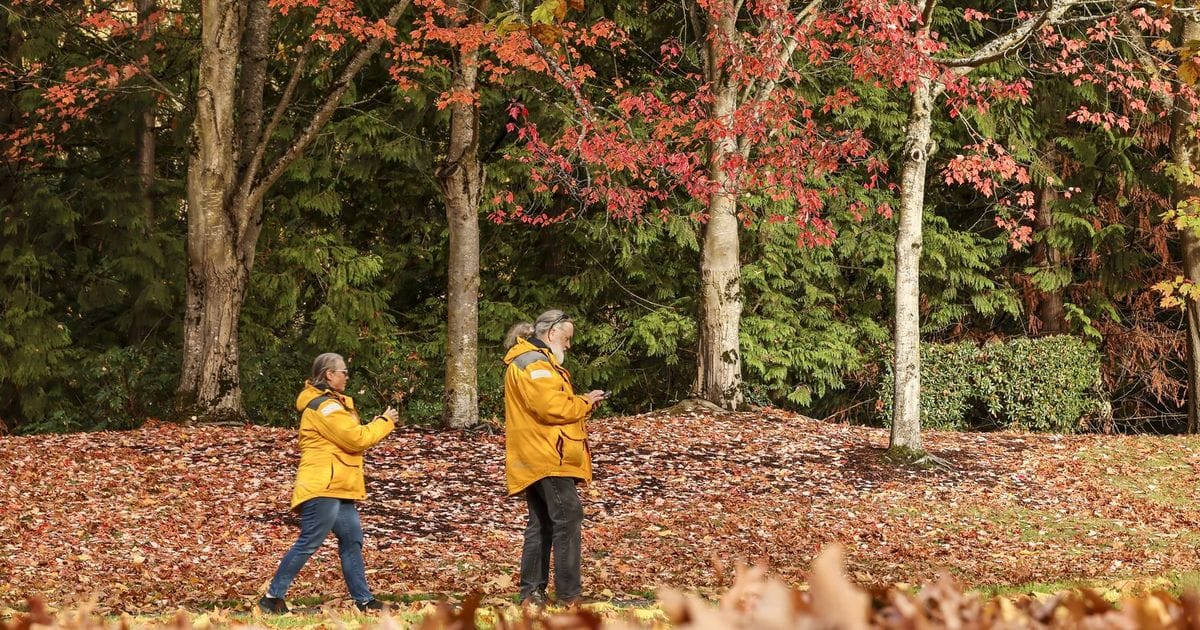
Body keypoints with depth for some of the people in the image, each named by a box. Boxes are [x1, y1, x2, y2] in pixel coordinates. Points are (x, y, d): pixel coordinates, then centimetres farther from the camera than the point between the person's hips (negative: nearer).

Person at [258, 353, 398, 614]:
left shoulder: (328, 403, 20)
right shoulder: (324, 406, -15)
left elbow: (348, 437, 18)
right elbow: (356, 439, -18)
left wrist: (377, 424, 6)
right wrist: (385, 422, -5)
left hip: (337, 488, 11)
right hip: (323, 488, -11)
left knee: (352, 541, 10)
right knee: (308, 544, -9)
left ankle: (363, 599, 13)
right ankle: (272, 597, -5)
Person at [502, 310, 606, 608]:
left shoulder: (534, 360, 22)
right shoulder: (533, 362, -14)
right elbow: (551, 407, -23)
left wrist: (581, 403, 8)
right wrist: (584, 403, -8)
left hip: (537, 458, 11)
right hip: (547, 457, -11)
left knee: (541, 523, 12)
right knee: (568, 518, -10)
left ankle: (532, 592, 13)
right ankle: (569, 594, -10)